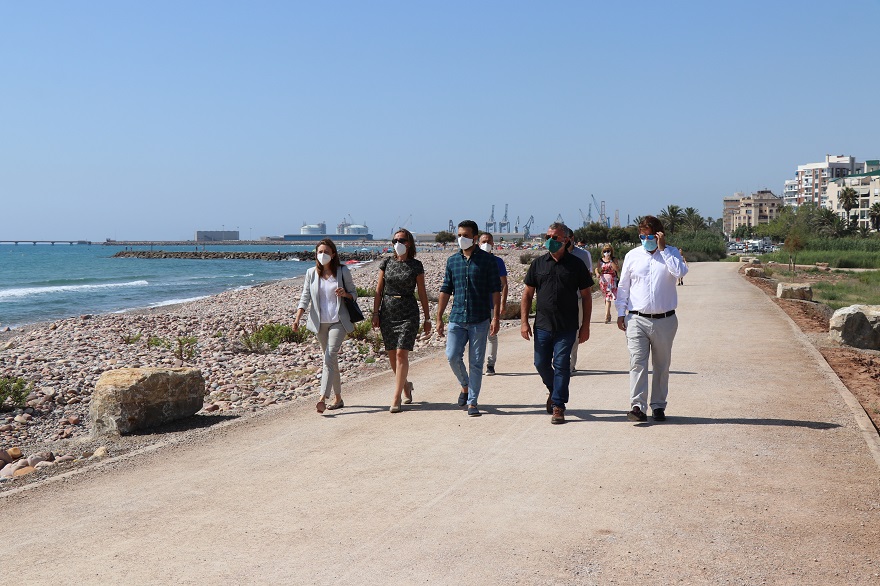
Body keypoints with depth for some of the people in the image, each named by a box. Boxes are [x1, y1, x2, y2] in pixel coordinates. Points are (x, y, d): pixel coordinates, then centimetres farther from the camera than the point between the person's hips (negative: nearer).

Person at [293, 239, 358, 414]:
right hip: (319, 322, 3)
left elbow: (354, 294, 7)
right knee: (331, 360, 11)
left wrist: (345, 294, -16)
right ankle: (338, 398, 22)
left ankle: (323, 399, -24)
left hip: (338, 321, -3)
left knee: (330, 358, -16)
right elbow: (305, 297, 3)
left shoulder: (343, 272, 0)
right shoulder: (311, 273, 6)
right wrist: (297, 318, -10)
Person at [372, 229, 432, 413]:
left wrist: (427, 318, 4)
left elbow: (422, 293, 5)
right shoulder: (386, 262, 6)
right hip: (387, 312, 3)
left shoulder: (416, 265, 1)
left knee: (401, 354, -10)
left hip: (408, 314, -3)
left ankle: (396, 398, -6)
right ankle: (405, 384, 33)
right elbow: (379, 290, 8)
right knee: (392, 355, 8)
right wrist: (375, 313, 0)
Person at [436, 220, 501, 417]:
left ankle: (472, 402, 9)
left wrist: (496, 317, -9)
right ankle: (465, 385, 21)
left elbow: (495, 290, -2)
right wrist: (439, 318, 8)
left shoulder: (487, 260, -1)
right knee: (452, 356, -7)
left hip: (480, 320, -3)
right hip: (457, 319, 3)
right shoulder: (452, 261, 9)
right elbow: (445, 290, 12)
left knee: (476, 362, 1)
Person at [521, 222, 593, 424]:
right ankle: (553, 390, 36)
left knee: (561, 365, -3)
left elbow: (586, 296, 4)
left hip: (567, 326, -3)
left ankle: (558, 406, 6)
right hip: (542, 324, 3)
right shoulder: (538, 263, 6)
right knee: (541, 363, 8)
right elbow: (528, 294, 10)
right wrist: (524, 321, 2)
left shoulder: (576, 264, 1)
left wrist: (585, 325, 0)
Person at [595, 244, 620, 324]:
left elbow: (617, 269, -12)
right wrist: (597, 273, -22)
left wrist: (610, 261, -16)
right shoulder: (601, 260, 9)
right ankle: (608, 315, 26)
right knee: (606, 298, 12)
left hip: (612, 280, -4)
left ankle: (607, 316, -20)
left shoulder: (614, 260, 0)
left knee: (608, 298, -15)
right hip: (603, 280, 4)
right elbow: (597, 268, 0)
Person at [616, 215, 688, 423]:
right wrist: (621, 312, 6)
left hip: (665, 320, 0)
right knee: (637, 363, -11)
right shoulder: (632, 256, 7)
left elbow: (680, 272, -17)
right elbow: (623, 286, 13)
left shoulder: (671, 253, 5)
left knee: (662, 366, 9)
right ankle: (638, 406, -14)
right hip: (637, 319, 0)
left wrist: (663, 249, -13)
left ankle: (658, 406, 19)